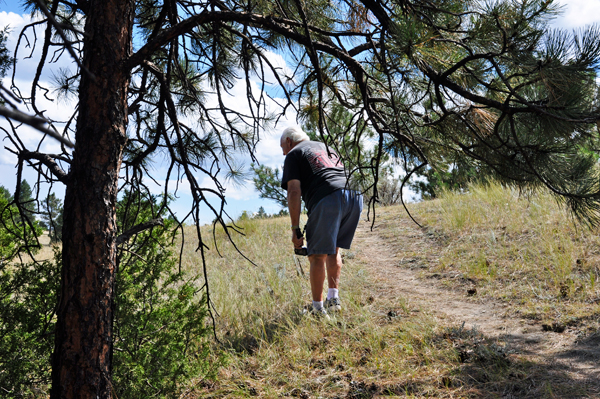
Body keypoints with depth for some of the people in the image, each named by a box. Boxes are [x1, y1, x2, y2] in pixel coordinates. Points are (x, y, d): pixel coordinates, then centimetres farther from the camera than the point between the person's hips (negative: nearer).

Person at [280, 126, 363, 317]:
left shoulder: (294, 154, 15)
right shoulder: (326, 147, 35)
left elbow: (294, 192, 1)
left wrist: (295, 229, 1)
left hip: (328, 199, -7)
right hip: (355, 195, 7)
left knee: (318, 255, 3)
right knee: (333, 249, 21)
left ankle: (318, 308, 6)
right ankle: (333, 298, 17)